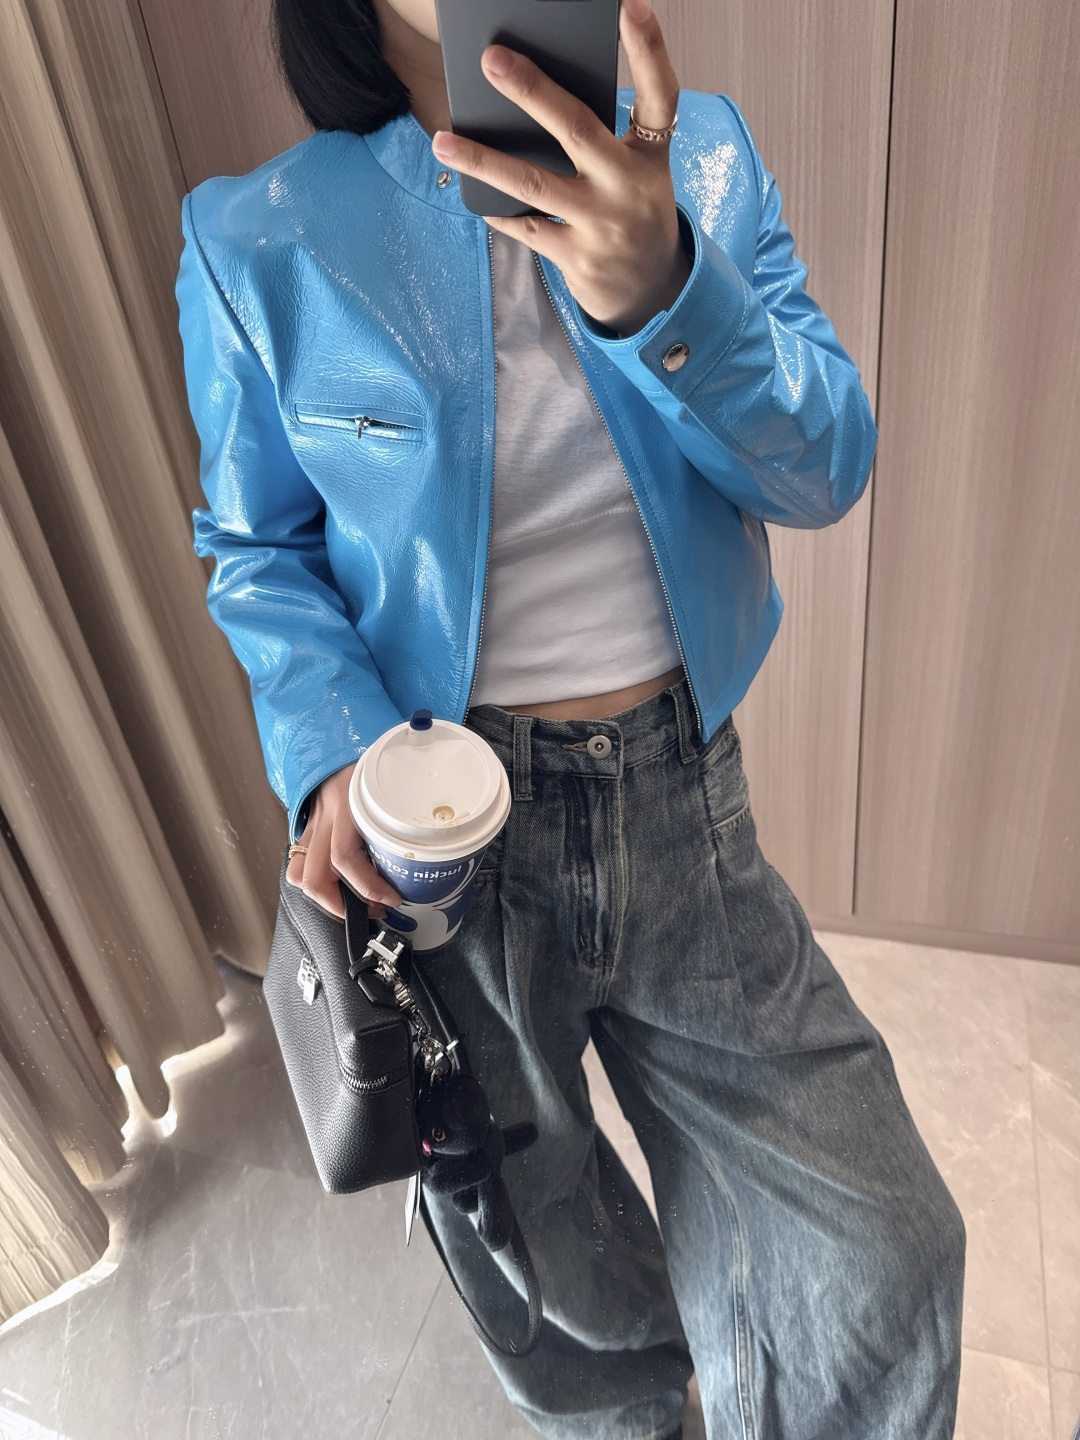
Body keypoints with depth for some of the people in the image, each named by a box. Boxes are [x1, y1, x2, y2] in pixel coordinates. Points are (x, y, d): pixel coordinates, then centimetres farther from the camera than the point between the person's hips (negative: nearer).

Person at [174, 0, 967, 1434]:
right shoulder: (260, 239, -6)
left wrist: (659, 291, -28)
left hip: (683, 801, 2)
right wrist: (333, 750, -16)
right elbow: (254, 546, 2)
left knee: (881, 1261, 7)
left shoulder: (701, 154, 0)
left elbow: (827, 467, -8)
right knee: (546, 1263, 24)